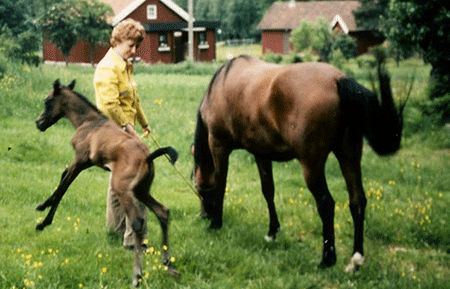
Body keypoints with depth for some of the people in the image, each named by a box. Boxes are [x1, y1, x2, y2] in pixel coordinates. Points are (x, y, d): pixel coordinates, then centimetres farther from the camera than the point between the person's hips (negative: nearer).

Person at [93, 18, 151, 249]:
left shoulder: (125, 66, 15)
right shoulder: (108, 67, -17)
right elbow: (110, 105, -26)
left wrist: (143, 122, 38)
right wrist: (128, 129, -20)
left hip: (123, 133, 11)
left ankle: (116, 228, 36)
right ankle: (134, 239, -10)